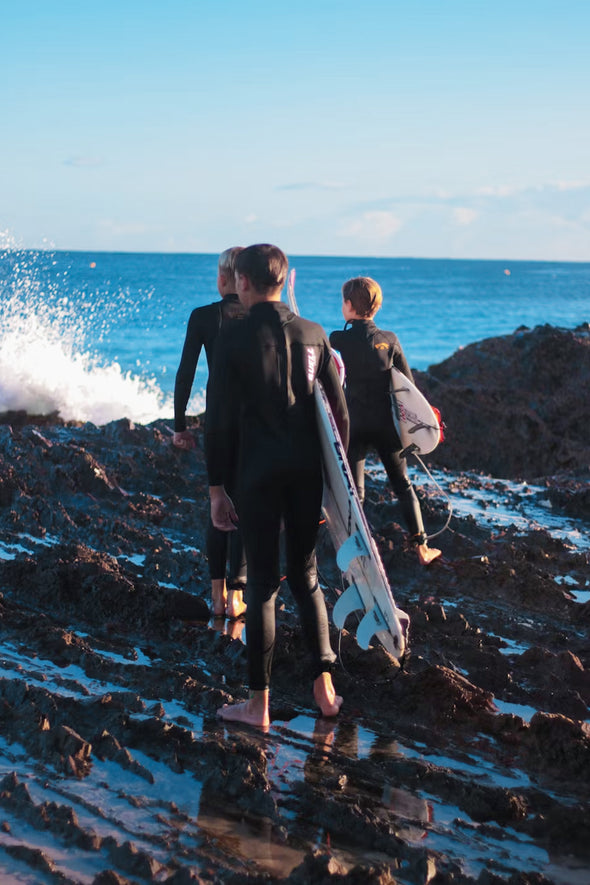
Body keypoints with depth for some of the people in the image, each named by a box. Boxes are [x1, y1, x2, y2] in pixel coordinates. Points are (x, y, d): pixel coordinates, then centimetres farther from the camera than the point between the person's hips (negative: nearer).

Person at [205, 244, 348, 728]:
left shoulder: (234, 339, -7)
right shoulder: (314, 334, 4)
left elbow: (218, 420, -8)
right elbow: (340, 411, 6)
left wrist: (217, 488, -2)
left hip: (258, 474, -3)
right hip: (307, 471, 3)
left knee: (262, 583, 2)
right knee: (306, 576, 15)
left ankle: (259, 702, 6)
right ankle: (324, 687, 12)